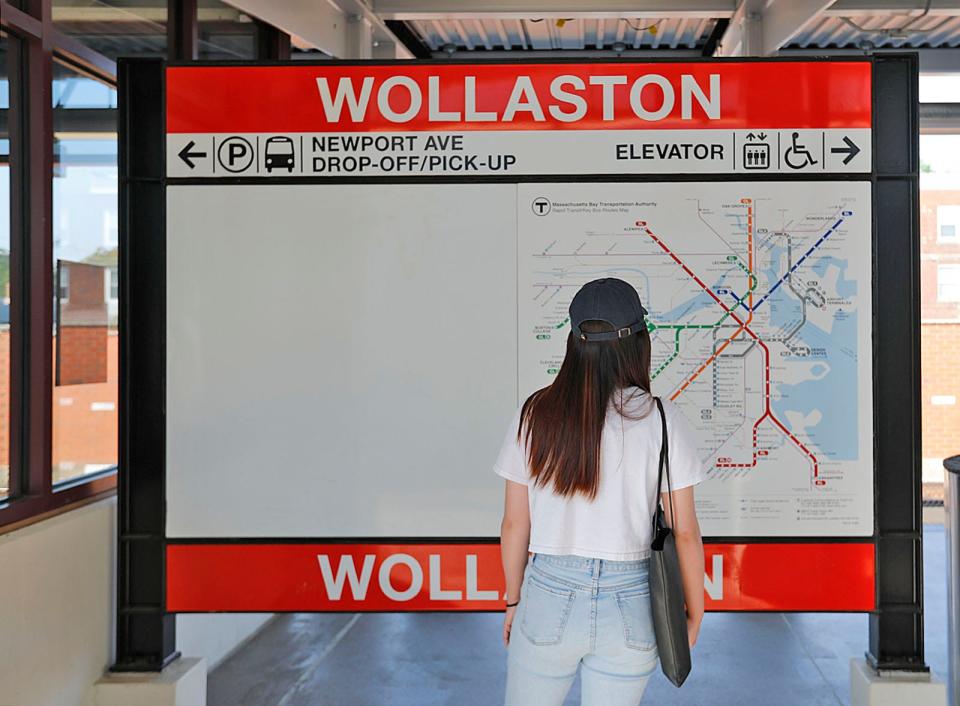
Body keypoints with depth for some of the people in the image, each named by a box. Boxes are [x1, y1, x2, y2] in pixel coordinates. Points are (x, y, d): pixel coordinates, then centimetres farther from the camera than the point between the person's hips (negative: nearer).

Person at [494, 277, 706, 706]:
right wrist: (694, 610, 9)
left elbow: (515, 522, 1)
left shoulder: (535, 414, -4)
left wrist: (514, 599, 15)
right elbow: (684, 531, -5)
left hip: (550, 594, 0)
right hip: (630, 606, 0)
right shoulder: (661, 420, -7)